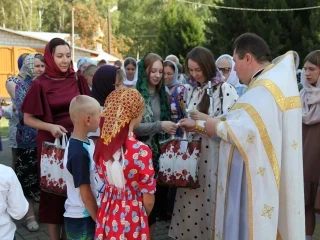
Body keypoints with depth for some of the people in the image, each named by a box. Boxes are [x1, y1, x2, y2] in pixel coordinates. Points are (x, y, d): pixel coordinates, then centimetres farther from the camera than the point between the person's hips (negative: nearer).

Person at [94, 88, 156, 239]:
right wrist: (142, 217, 5)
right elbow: (148, 200, -15)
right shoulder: (140, 151, -23)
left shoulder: (102, 144, -8)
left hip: (107, 215, 5)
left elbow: (103, 178, 6)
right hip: (131, 219, -5)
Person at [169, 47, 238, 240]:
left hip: (215, 153, -5)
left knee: (210, 200, 3)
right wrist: (186, 124, 2)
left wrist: (205, 119, -16)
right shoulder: (190, 89, 11)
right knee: (189, 200, 10)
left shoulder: (226, 90, -9)